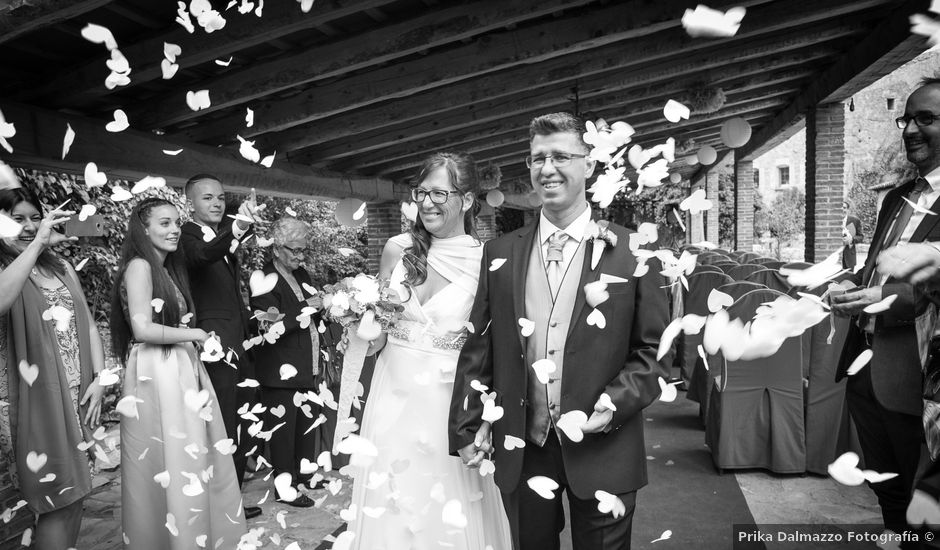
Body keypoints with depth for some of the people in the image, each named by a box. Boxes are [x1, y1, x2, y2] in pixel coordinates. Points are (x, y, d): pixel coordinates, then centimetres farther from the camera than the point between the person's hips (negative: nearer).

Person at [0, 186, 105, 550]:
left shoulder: (60, 267, 12)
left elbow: (88, 324, 11)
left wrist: (98, 379, 1)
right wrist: (37, 244, -29)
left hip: (78, 397, 6)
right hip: (35, 402, -6)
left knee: (76, 491, 14)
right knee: (60, 498, -1)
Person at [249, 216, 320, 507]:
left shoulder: (302, 274, 12)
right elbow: (272, 328, -24)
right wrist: (308, 308, -23)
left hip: (308, 370, 8)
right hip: (282, 373, -8)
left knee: (308, 426, 19)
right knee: (284, 431, 4)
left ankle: (305, 476, 36)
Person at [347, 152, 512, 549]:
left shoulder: (486, 261, -8)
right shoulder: (398, 249, 1)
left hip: (451, 404, -3)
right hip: (394, 397, 3)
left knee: (451, 517, 9)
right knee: (390, 508, 13)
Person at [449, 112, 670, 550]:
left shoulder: (632, 252, -5)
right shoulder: (499, 253, 3)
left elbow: (655, 350, -2)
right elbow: (478, 346, 4)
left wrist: (617, 402, -16)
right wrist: (468, 427, 0)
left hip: (602, 451, -2)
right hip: (521, 451, 2)